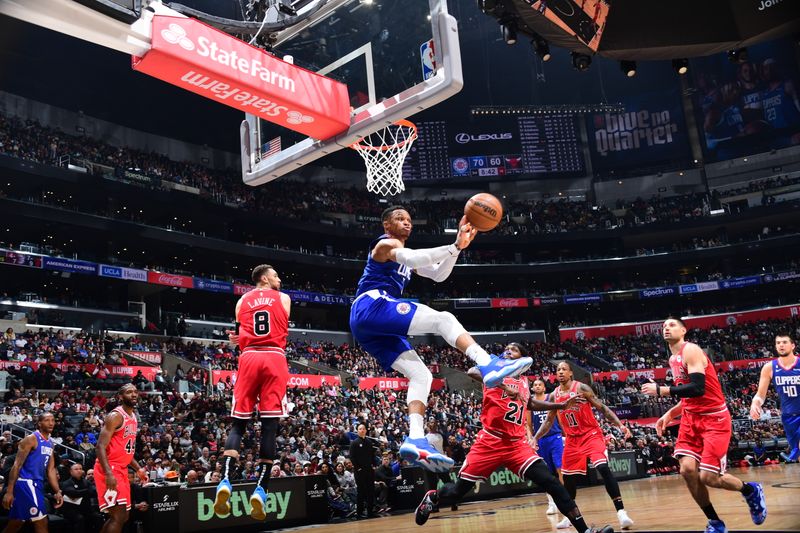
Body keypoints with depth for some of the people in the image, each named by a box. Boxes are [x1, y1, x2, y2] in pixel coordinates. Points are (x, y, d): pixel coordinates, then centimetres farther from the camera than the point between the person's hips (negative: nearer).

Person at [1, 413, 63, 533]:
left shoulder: (50, 444, 14)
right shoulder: (31, 439, -10)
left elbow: (51, 470, 15)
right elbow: (17, 465, -15)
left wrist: (57, 492, 7)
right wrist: (9, 491, -20)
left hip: (37, 483, 9)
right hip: (26, 482, -9)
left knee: (16, 523, 15)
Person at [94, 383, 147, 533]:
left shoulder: (133, 417, 15)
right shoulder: (115, 416, -14)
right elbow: (100, 447, -21)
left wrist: (138, 468, 18)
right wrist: (109, 473, -30)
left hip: (121, 470, 10)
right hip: (109, 470, -10)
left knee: (123, 517, 13)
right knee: (118, 516, -13)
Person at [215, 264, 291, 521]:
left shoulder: (242, 301, 18)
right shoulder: (283, 298, 13)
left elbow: (240, 337, 14)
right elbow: (282, 330, 10)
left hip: (249, 357, 2)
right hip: (274, 358, -2)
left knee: (238, 422, 5)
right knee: (270, 424, -2)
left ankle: (225, 481, -13)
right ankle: (261, 489, -7)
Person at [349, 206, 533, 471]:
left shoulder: (404, 253, 33)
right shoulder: (385, 243, 4)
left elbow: (438, 275, 23)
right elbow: (410, 258, -20)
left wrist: (458, 246, 10)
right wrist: (454, 246, -24)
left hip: (366, 326, 9)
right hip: (372, 306, -9)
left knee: (420, 374, 0)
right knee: (443, 319, -19)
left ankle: (415, 440, -14)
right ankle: (488, 364, -39)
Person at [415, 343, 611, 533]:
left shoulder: (524, 381, 17)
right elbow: (472, 372, -23)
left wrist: (561, 406, 31)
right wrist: (503, 386, -34)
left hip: (517, 443, 4)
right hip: (490, 441, -4)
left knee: (551, 483, -11)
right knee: (458, 490, 0)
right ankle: (433, 498, 32)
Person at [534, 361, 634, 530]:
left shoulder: (581, 388, -9)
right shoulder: (554, 395, 4)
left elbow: (602, 408, -8)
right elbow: (549, 421, 14)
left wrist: (620, 425, -19)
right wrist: (535, 438, 6)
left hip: (591, 434, -5)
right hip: (572, 439, 5)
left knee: (603, 468, -24)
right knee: (568, 478, 9)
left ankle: (621, 511, -22)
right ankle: (569, 515, 27)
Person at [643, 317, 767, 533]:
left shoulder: (690, 350, -15)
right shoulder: (673, 359, 13)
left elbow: (697, 389, -27)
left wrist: (661, 390, -22)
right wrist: (669, 414, 12)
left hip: (714, 418, -7)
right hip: (691, 418, 7)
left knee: (708, 477, -11)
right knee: (687, 469, -10)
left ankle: (752, 491, 21)